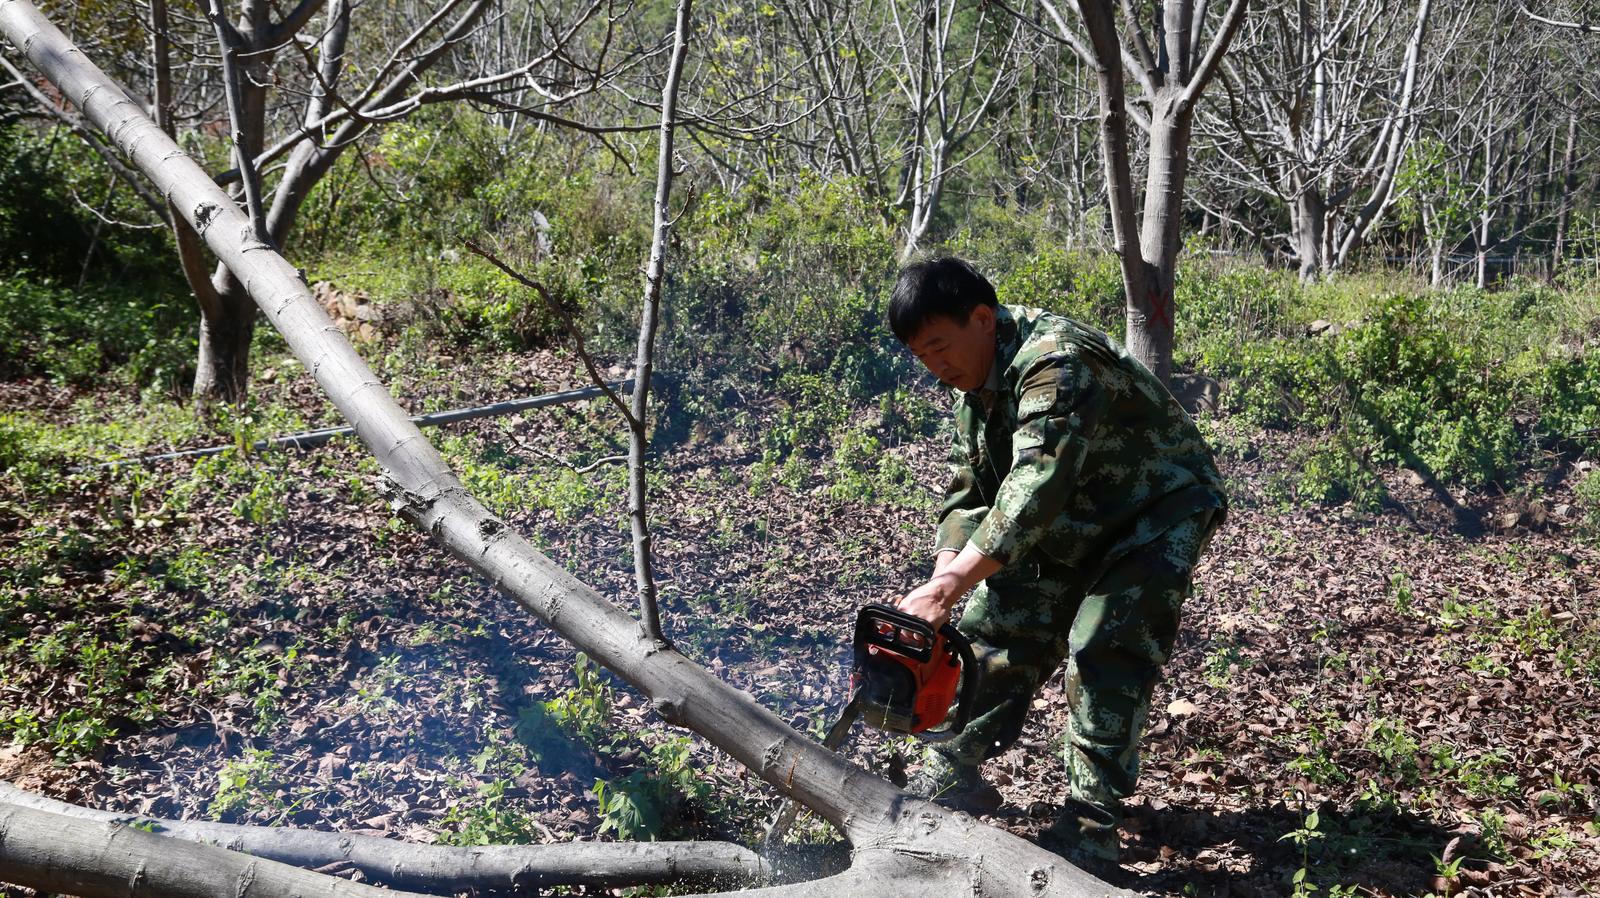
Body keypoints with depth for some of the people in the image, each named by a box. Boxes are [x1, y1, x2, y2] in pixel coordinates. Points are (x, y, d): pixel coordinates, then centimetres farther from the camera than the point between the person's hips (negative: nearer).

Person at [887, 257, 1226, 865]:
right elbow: (967, 490, -4)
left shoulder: (1054, 364, -36)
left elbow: (1036, 486, -47)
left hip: (1157, 513, -8)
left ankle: (1092, 823, -8)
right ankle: (953, 775, 16)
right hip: (1068, 524, 9)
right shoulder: (975, 383, -6)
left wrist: (948, 586, -52)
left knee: (1106, 650, -19)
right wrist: (943, 579, -20)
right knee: (997, 624, 5)